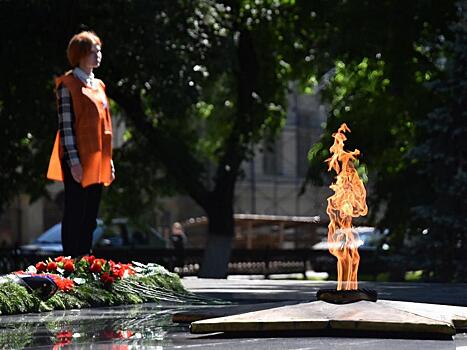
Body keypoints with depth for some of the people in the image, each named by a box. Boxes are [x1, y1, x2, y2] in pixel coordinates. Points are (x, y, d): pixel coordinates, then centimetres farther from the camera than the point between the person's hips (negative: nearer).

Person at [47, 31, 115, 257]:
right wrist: (73, 160, -18)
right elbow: (65, 125, -11)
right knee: (74, 213, -5)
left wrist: (109, 159, 15)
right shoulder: (68, 84, -6)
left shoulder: (98, 85, 16)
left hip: (97, 161, 7)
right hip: (79, 160, -7)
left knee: (90, 215, 9)